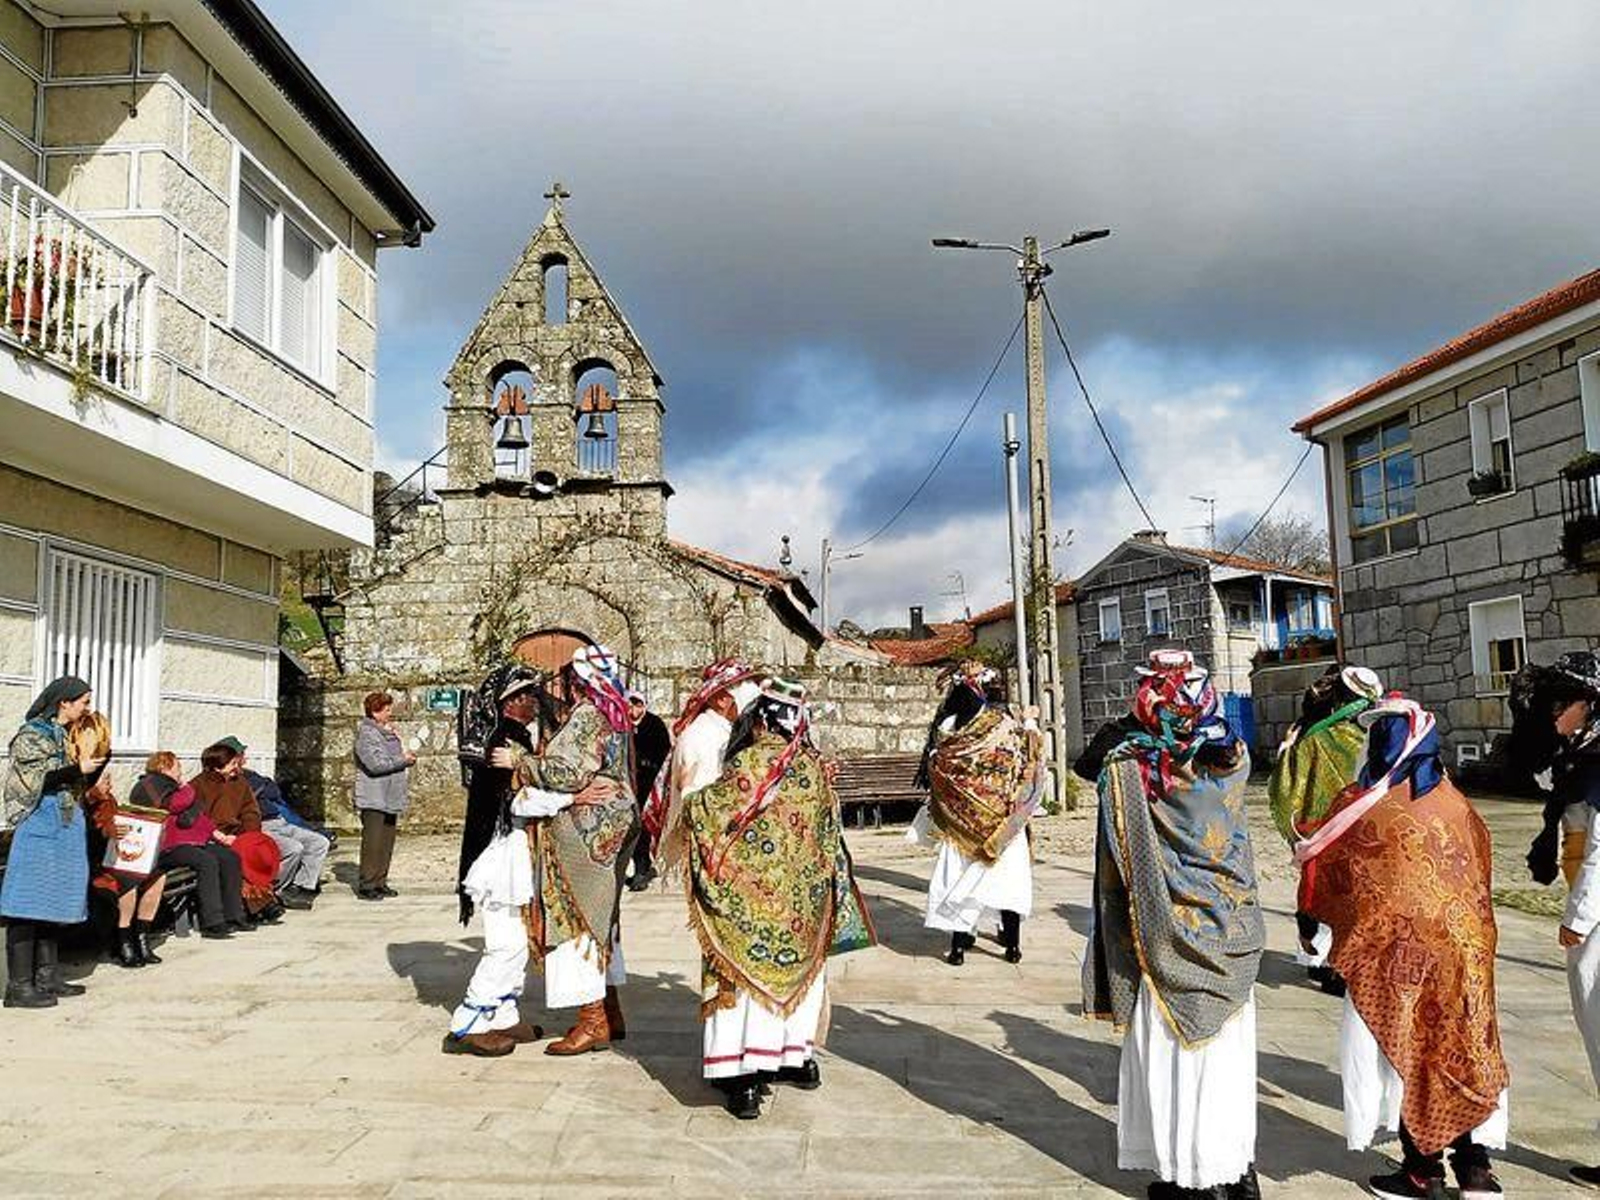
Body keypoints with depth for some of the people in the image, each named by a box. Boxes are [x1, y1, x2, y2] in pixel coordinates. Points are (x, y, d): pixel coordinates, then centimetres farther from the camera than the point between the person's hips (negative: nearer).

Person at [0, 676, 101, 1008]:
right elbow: (36, 781, -17)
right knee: (30, 905, -8)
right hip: (40, 827, -9)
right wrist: (78, 769, -20)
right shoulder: (31, 735, -7)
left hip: (67, 828, 9)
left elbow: (80, 784, 18)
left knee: (54, 902, 11)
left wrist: (98, 761, 3)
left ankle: (46, 977, 17)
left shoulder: (68, 735, 16)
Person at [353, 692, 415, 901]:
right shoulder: (366, 733, -10)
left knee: (387, 843, 10)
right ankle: (366, 886, -2)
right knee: (373, 843, -7)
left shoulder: (389, 733, 18)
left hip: (390, 797, 9)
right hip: (373, 799, -9)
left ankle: (380, 883, 16)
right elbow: (376, 764, -20)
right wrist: (403, 760, -10)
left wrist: (407, 757, 4)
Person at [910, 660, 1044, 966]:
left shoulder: (947, 726, -6)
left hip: (962, 818, 1)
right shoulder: (1002, 722, -8)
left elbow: (936, 769, 1)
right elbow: (1028, 761, 5)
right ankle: (1012, 944, 13)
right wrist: (1030, 724, 22)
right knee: (1008, 877, 9)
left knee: (959, 877, 7)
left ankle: (959, 943, 6)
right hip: (1002, 820, 0)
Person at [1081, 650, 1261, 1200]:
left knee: (1171, 1052, 9)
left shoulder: (1127, 767, -15)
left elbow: (1120, 862, -10)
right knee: (1227, 1051, 15)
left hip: (1169, 939, -3)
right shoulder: (1232, 760, -7)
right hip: (1231, 932, 3)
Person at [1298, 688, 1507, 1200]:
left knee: (1398, 1048, 7)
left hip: (1388, 946, -3)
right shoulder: (1454, 802, 0)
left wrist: (1311, 923, 18)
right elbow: (1478, 868, 11)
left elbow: (1322, 867, 2)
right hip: (1460, 946, 3)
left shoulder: (1358, 804, -10)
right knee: (1459, 1048, 13)